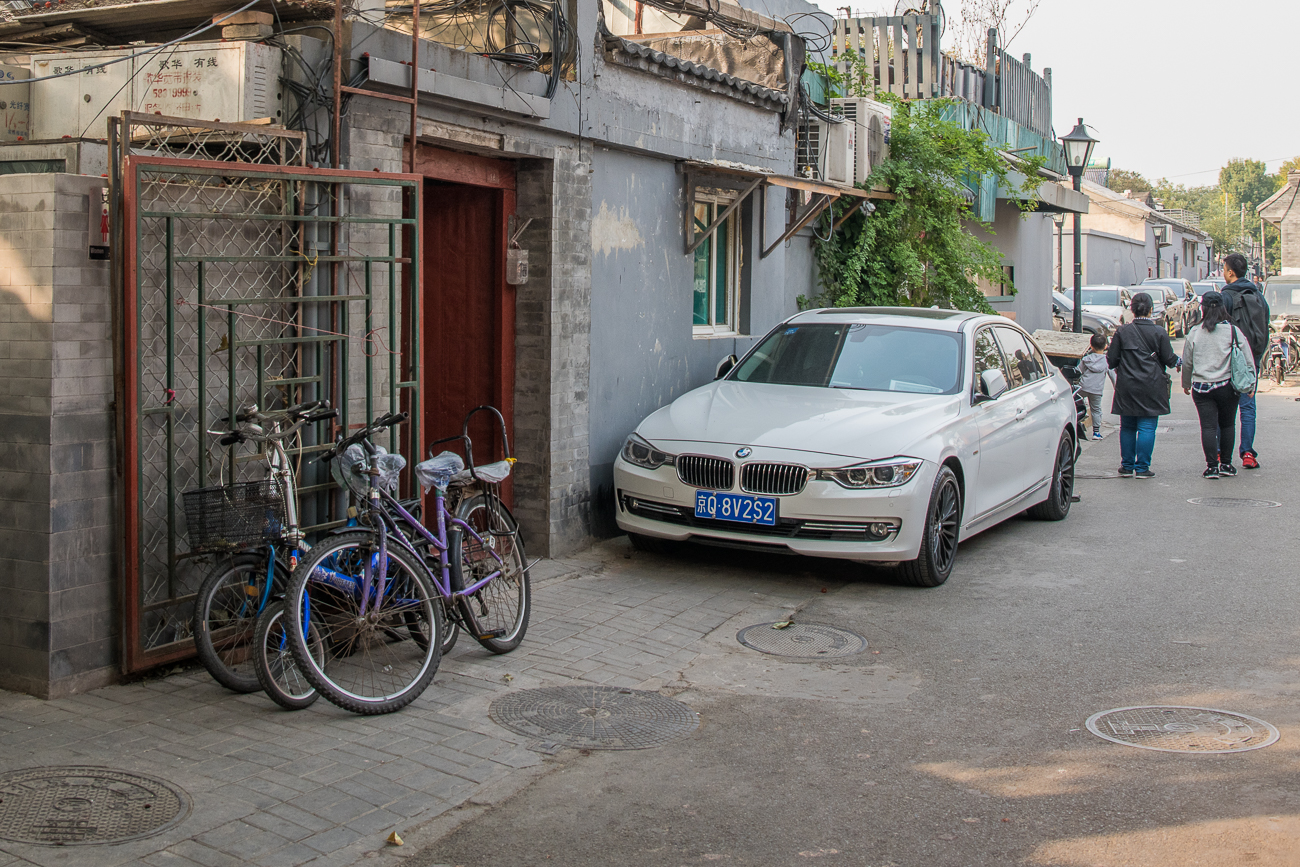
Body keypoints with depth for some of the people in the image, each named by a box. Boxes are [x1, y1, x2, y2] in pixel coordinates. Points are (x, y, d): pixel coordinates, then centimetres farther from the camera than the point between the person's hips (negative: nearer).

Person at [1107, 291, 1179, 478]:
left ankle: (1127, 466, 16)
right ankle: (1142, 467, 2)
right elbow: (1169, 359, -2)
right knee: (1147, 427, 2)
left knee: (1127, 427, 11)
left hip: (1127, 388, 2)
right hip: (1151, 388, -2)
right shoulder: (1159, 332, -6)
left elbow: (1112, 360, -1)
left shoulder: (1122, 332, -2)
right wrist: (1178, 360, 21)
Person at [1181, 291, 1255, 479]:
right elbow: (1247, 359, -1)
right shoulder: (1233, 331, -4)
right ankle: (1226, 464, 19)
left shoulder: (1194, 333, -2)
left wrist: (1186, 383, 22)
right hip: (1227, 386, 0)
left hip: (1201, 388, 0)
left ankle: (1212, 466, -1)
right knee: (1227, 425, 14)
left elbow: (1187, 362, 7)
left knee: (1208, 426, 1)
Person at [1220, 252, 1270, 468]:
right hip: (1252, 360, 5)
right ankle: (1248, 453, 2)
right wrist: (1258, 355, 19)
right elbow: (1265, 329, 13)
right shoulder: (1258, 295, 9)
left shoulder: (1226, 296, -10)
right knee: (1248, 406, 7)